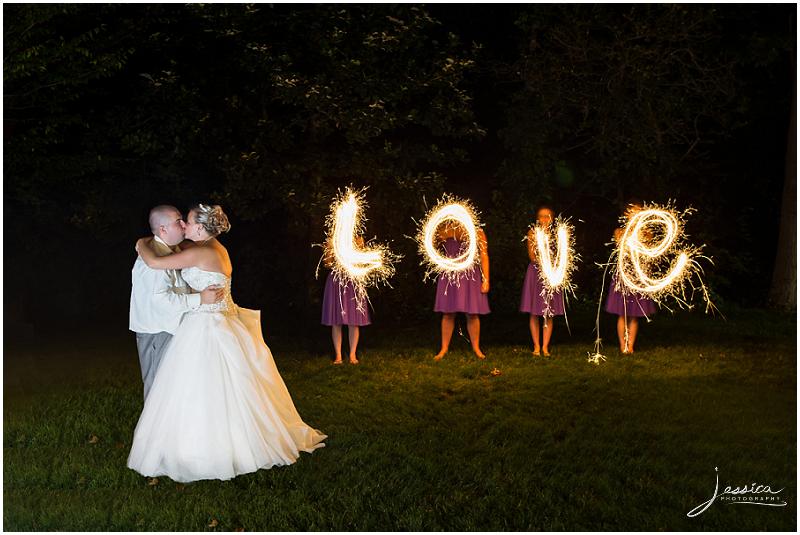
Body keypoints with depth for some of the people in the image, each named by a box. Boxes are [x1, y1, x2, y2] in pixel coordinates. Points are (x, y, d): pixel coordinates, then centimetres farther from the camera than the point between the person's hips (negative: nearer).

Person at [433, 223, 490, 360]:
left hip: (470, 276, -1)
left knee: (472, 314, 2)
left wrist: (486, 280, -7)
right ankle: (444, 349, 12)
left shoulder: (478, 232, 3)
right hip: (449, 275, 1)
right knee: (448, 313, 3)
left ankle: (476, 348, 16)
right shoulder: (446, 231, 6)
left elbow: (484, 256, -2)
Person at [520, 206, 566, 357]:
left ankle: (545, 346, 10)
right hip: (536, 272, -1)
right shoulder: (533, 233, 3)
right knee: (534, 313, 0)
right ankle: (536, 346, 10)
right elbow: (532, 257, -6)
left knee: (549, 314, 2)